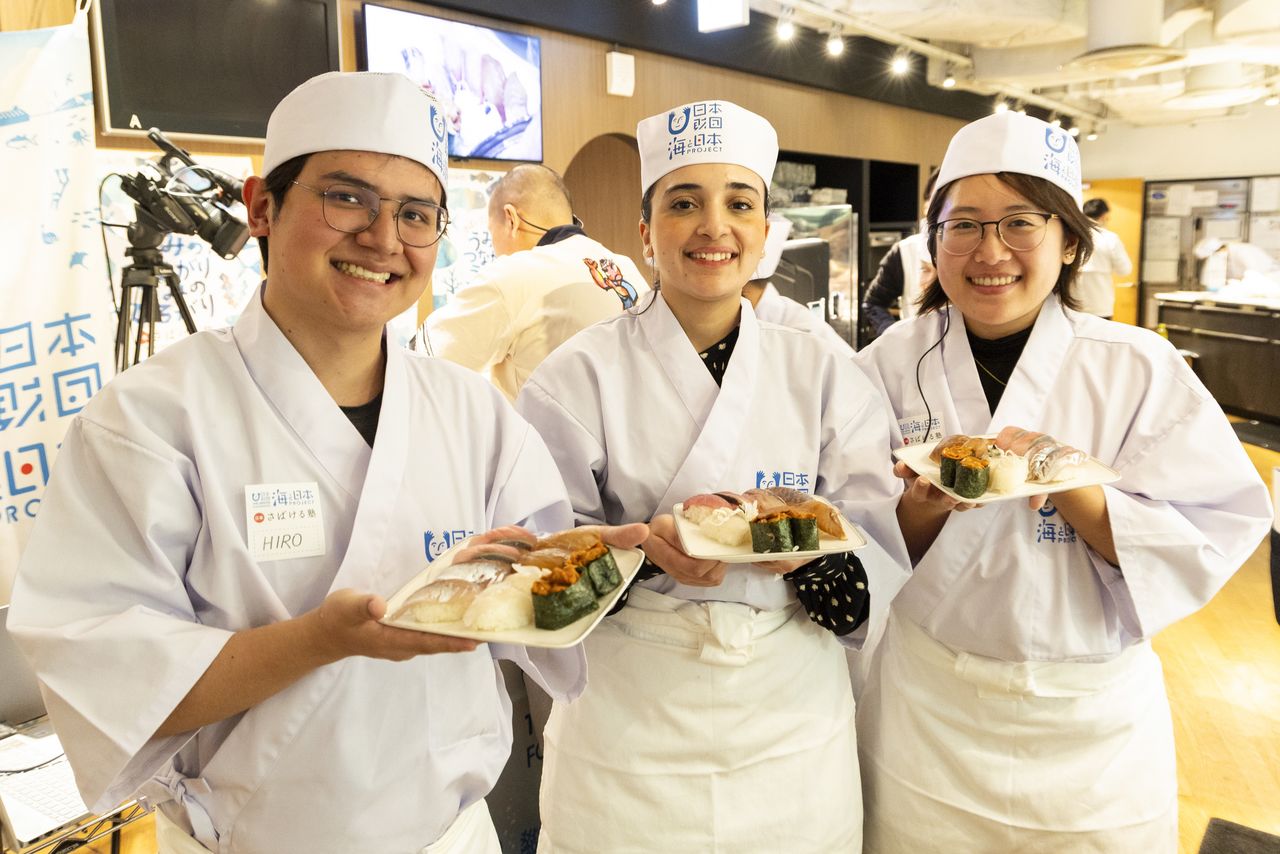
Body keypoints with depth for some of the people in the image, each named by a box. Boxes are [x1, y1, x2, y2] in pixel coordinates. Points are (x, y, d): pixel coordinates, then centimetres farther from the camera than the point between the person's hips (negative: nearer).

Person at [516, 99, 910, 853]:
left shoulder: (824, 374, -1)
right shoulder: (579, 377, -7)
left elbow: (882, 556, -2)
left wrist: (806, 550, -23)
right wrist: (647, 549, -24)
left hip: (797, 729, 3)